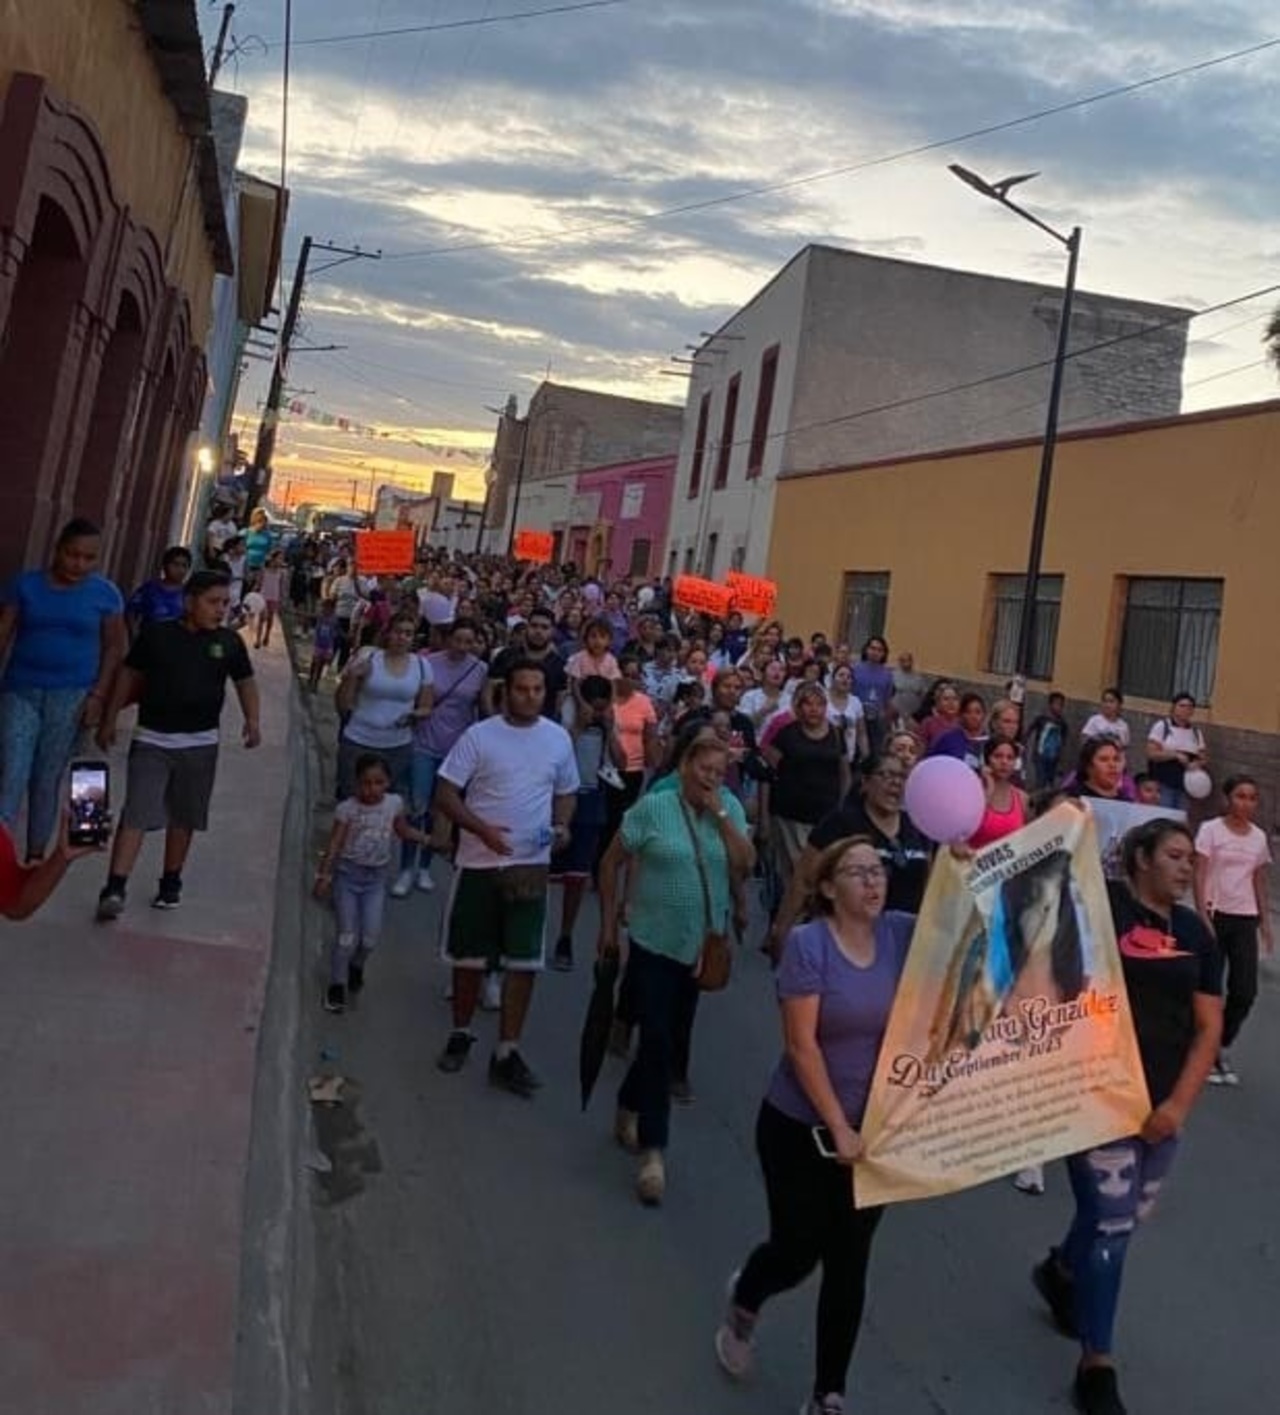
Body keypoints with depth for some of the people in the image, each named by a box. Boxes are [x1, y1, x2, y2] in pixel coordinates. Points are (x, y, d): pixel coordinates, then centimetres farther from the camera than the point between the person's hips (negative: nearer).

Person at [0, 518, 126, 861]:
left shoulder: (105, 593, -1)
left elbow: (114, 647, 3)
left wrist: (98, 695, -4)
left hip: (71, 695, 0)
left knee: (47, 781, 7)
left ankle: (35, 859, 20)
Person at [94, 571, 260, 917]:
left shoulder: (229, 641, 2)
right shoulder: (156, 635, -3)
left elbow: (245, 681, 13)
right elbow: (129, 675, 7)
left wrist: (252, 720, -2)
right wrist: (109, 720, 9)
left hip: (200, 744, 2)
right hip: (151, 739, -2)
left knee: (183, 818, 12)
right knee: (136, 814, -10)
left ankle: (171, 883, 29)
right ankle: (114, 888, -11)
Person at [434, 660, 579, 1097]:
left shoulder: (559, 738, 2)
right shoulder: (479, 736, -8)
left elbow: (566, 792, 15)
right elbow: (444, 795, -9)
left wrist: (562, 825, -6)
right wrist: (482, 828, -23)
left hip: (531, 865, 2)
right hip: (479, 862, -2)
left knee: (523, 960, -1)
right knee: (470, 955, 11)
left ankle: (507, 1052, 9)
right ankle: (461, 1034, 32)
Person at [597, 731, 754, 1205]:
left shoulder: (730, 807, 0)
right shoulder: (653, 807, -10)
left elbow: (746, 865, -11)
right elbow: (611, 864, -3)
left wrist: (719, 814, -17)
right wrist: (609, 925, -2)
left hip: (704, 947, 4)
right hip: (655, 943, -4)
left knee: (674, 1041, 16)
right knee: (658, 1043, -8)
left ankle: (629, 1109, 40)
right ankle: (652, 1152, 2)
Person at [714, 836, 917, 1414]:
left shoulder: (903, 933, -5)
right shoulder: (808, 943, -19)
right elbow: (801, 1046, -19)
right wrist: (837, 1128, -18)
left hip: (876, 1129, 4)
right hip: (801, 1125, -3)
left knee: (849, 1265, 9)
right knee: (798, 1251, 8)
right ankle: (744, 1304, 44)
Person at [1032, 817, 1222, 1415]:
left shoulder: (1195, 932, 5)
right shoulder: (1101, 902, -9)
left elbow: (1209, 1028, 4)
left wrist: (1178, 1104, -5)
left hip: (1161, 1102, 6)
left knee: (1129, 1219, 18)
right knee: (1111, 1224, -3)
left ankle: (1060, 1272, 49)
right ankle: (1096, 1366, 13)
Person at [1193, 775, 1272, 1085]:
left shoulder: (1259, 837, 9)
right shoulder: (1210, 830, -5)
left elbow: (1260, 883, 15)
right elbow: (1200, 877, -8)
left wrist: (1265, 924, 11)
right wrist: (1203, 919, -15)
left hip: (1246, 920, 4)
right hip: (1216, 915, -4)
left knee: (1245, 992, -1)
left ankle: (1222, 1050, 19)